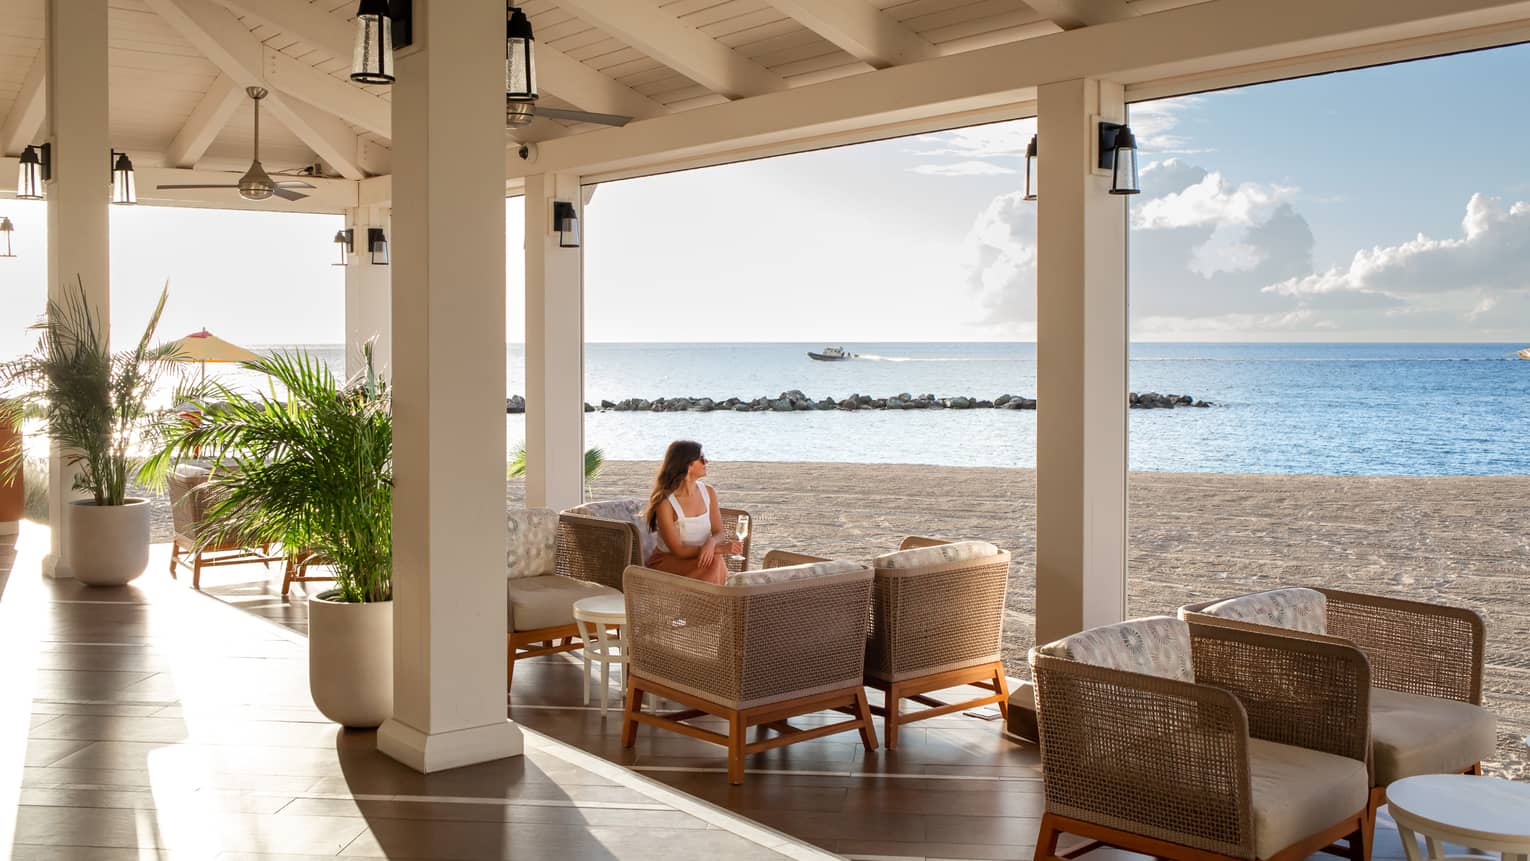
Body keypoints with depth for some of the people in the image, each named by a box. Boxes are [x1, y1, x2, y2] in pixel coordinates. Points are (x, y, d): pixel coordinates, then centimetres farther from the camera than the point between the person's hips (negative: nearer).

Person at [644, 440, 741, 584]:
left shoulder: (708, 493, 2)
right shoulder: (665, 503, -18)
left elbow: (718, 533, 2)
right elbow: (678, 550, -19)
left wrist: (711, 543, -24)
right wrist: (720, 548, -27)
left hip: (700, 557, 5)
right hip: (666, 562, -5)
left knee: (716, 562, -30)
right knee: (714, 561, -31)